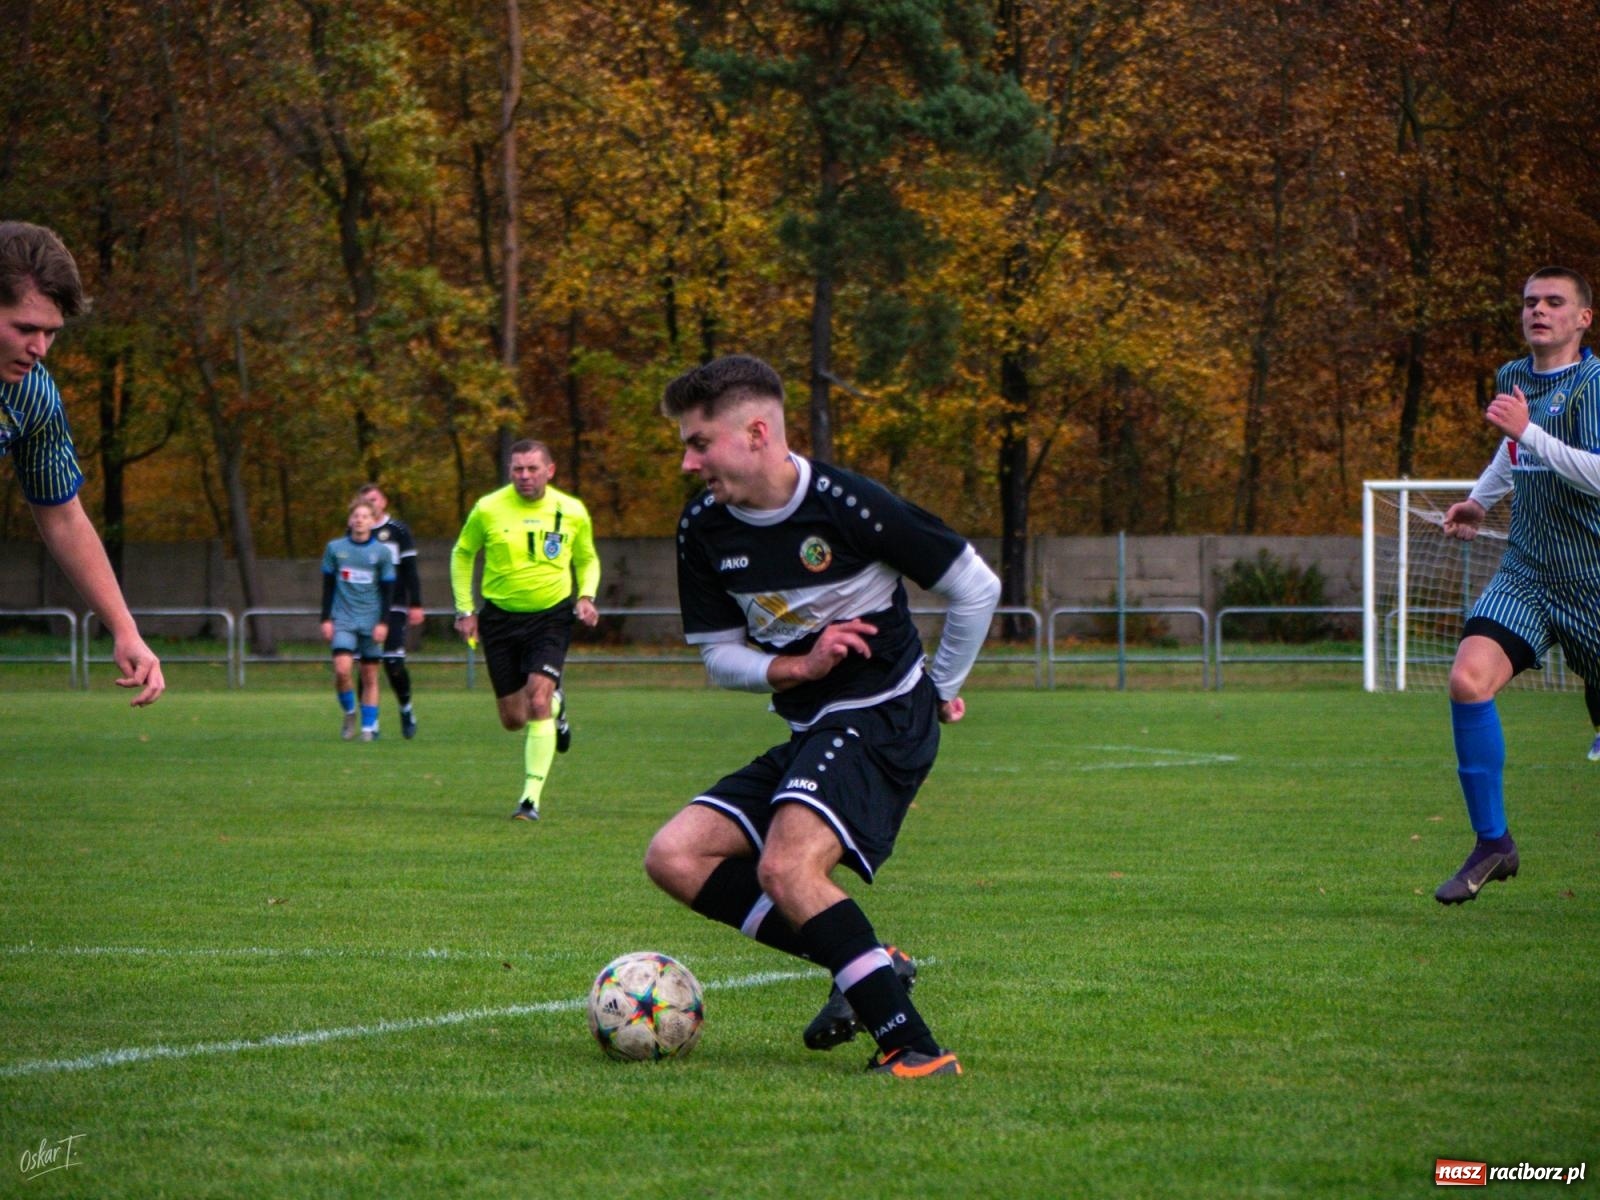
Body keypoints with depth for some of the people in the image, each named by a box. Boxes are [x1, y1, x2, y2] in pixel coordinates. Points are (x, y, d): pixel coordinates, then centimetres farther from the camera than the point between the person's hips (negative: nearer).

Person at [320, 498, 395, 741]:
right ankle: (349, 713, 7)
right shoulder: (335, 548, 4)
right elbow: (328, 586, 9)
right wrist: (326, 619, 4)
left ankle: (369, 727, 9)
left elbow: (388, 590, 4)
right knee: (342, 669, -17)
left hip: (371, 621, 0)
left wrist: (383, 623, -3)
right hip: (343, 619, 0)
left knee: (369, 675, 1)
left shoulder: (382, 552, 2)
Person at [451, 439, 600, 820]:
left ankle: (531, 798, -15)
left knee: (537, 701, -19)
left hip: (551, 616, -1)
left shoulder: (572, 512, -3)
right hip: (501, 617, 1)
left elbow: (587, 559, 14)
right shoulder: (488, 509, -6)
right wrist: (465, 609, 3)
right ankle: (555, 706, 42)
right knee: (513, 720, 5)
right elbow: (462, 554, 9)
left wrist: (586, 596, -4)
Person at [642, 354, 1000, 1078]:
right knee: (674, 857, -5)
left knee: (787, 867, -29)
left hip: (882, 719, -8)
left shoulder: (846, 505, -17)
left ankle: (913, 1048, -26)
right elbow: (720, 657, 9)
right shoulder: (704, 530, 2)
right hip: (808, 733, 8)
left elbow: (976, 587, -6)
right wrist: (800, 667, -11)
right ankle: (868, 966, -4)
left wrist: (941, 688, 6)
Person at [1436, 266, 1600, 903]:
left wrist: (1526, 430, -29)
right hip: (1526, 572, 5)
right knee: (1468, 679, -19)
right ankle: (1492, 843, -9)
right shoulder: (1512, 377, 10)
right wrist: (1481, 501, 26)